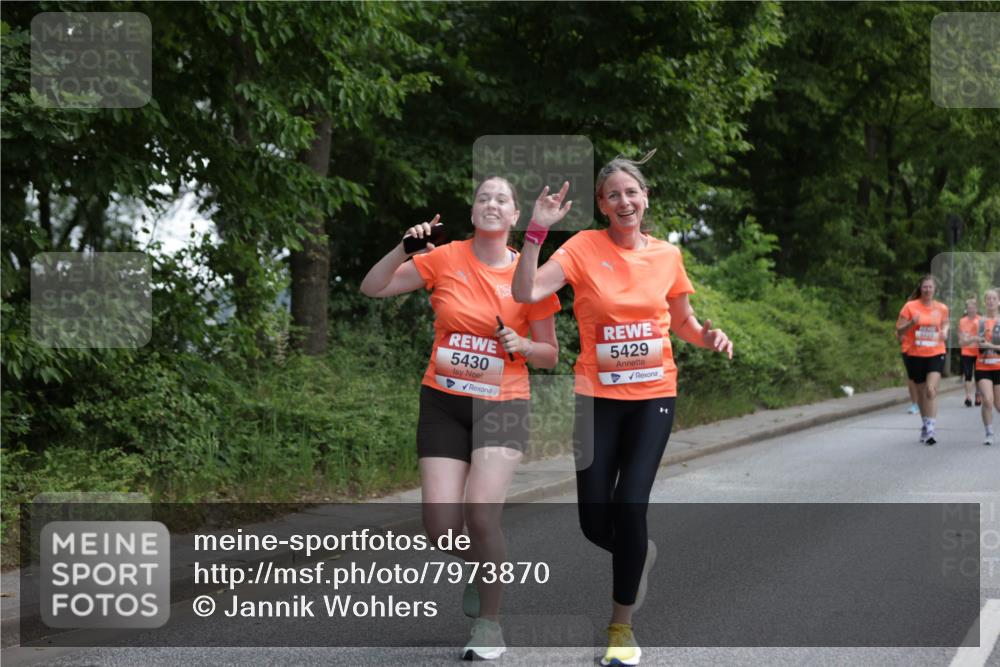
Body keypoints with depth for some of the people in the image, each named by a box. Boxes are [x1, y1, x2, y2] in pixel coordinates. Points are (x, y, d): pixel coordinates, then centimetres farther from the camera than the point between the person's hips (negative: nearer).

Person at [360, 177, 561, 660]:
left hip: (502, 405, -1)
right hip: (443, 402, 1)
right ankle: (480, 565, 30)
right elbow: (373, 288, -1)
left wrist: (521, 344, -14)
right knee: (441, 526, -7)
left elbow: (549, 355, 7)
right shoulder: (445, 259, -1)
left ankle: (489, 624, 0)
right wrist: (404, 248, -15)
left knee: (481, 513, -20)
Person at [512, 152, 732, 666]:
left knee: (630, 506, -10)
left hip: (654, 396, 1)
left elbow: (682, 321, 16)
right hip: (598, 396, 0)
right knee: (594, 520, 0)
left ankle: (622, 624, 8)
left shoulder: (667, 255, 1)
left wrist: (707, 336, -5)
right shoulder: (584, 247, -7)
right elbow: (526, 293, -19)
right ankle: (639, 553, 37)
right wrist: (537, 231, -28)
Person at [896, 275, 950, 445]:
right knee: (921, 393, 11)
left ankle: (931, 428, -18)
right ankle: (925, 425, 29)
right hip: (915, 355, 0)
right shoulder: (910, 306, -3)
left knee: (931, 389, -18)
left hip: (935, 354, 0)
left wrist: (944, 333, -1)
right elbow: (899, 331, -2)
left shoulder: (942, 308, 3)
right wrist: (912, 323, -21)